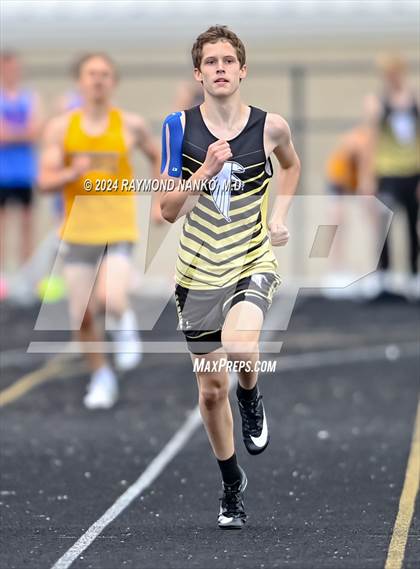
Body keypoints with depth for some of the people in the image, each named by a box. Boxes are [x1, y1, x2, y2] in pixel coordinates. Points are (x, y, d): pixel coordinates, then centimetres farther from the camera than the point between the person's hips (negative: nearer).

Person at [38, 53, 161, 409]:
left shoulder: (130, 126, -2)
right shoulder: (61, 128, -1)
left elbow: (157, 156, 17)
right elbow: (45, 181, -5)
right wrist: (72, 173, -25)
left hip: (119, 232, -2)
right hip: (77, 233, 2)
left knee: (112, 300, -25)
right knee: (83, 317, 2)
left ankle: (124, 321, 12)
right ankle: (102, 377, 26)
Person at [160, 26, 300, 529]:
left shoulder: (269, 127, -5)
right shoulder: (179, 127, -7)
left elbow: (291, 165, 20)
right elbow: (168, 210, -10)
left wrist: (279, 215, 7)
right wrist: (206, 171, -24)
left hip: (253, 265, -1)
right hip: (198, 274, 2)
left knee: (240, 347, -32)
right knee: (211, 389, 9)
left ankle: (251, 399, 4)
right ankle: (232, 486, 30)